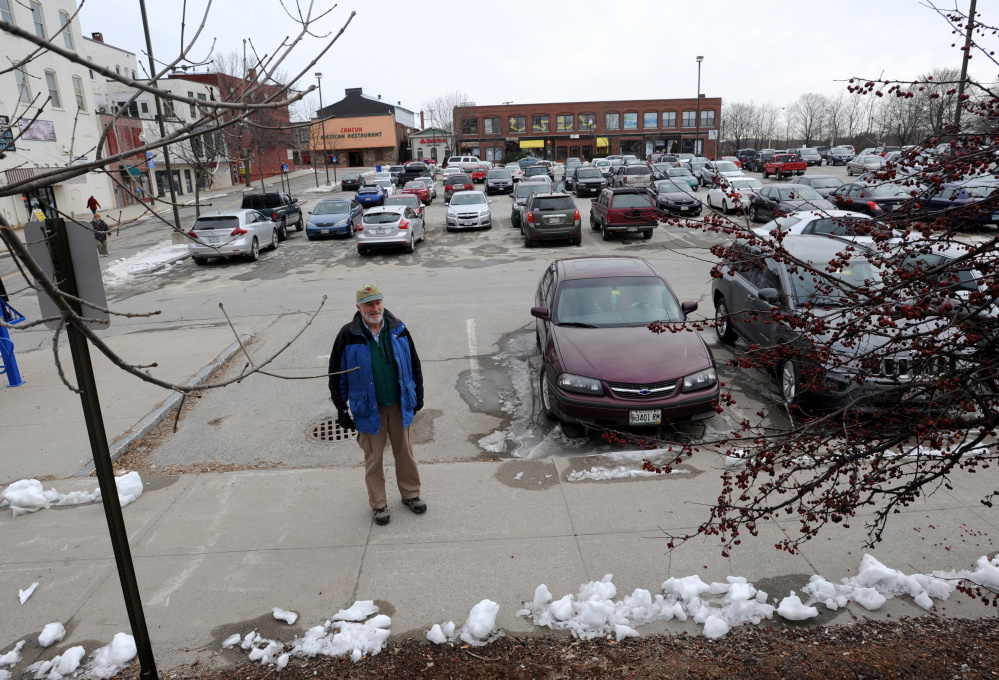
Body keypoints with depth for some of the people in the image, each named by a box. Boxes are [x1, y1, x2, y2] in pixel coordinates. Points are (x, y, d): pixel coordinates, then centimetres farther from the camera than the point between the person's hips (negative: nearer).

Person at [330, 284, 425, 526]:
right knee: (373, 458, 9)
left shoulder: (398, 330, -1)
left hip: (400, 406, 2)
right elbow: (336, 374, -1)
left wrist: (418, 395, 11)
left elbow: (414, 364, 10)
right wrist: (341, 409, -2)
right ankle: (378, 504, 26)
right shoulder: (348, 336, -8)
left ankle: (410, 494, 33)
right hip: (369, 409, -2)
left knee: (405, 453, 14)